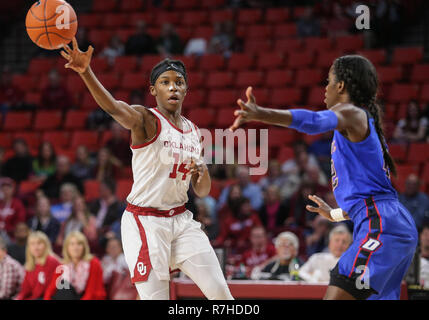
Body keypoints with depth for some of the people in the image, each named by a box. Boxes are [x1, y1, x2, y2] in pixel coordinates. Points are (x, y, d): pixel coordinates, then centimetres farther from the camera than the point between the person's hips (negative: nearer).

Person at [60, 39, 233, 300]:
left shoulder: (194, 131, 11)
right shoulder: (146, 120, -9)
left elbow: (202, 192, 16)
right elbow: (113, 107, -32)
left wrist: (202, 171, -9)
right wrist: (86, 73, -51)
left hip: (180, 219, 6)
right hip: (145, 222, -6)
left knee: (221, 293, 3)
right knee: (155, 297, -11)